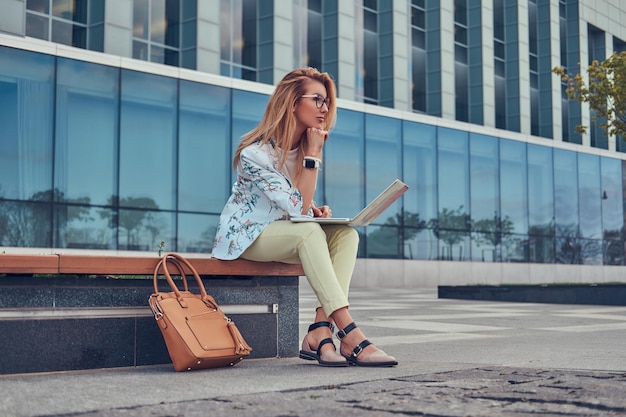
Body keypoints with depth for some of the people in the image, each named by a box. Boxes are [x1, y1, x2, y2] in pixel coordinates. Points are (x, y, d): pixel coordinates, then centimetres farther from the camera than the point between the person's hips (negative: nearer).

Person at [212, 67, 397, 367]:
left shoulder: (305, 146, 3)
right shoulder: (256, 153, -21)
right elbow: (297, 209, -26)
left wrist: (315, 210, -8)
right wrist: (313, 154, -25)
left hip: (286, 234, 8)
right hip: (245, 236, -8)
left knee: (346, 234, -19)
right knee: (309, 232, -35)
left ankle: (320, 332, -31)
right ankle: (349, 335, -41)